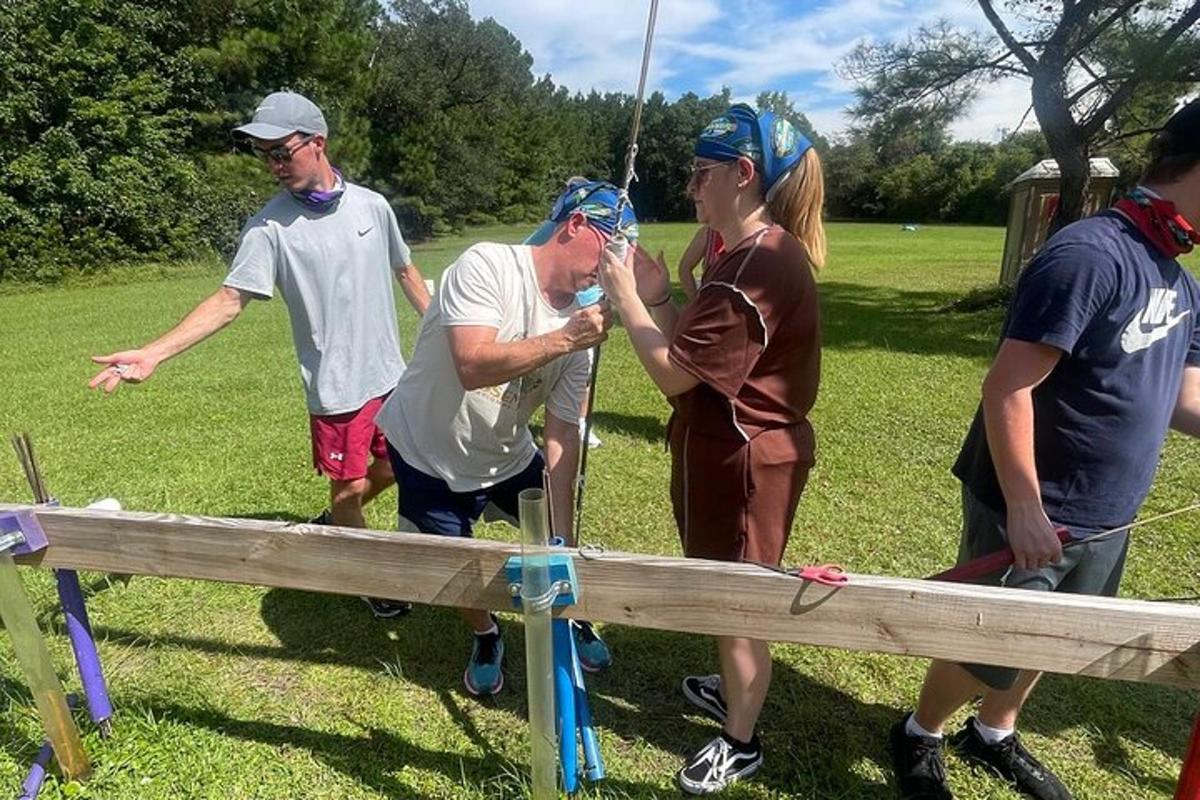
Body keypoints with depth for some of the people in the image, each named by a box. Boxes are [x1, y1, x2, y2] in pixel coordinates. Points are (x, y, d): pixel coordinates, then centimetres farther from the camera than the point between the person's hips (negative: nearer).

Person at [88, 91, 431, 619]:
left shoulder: (372, 205, 0)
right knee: (349, 484, 7)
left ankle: (334, 525, 46)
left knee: (391, 468, 17)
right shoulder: (269, 226, -10)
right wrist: (153, 353, -25)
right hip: (337, 387, -4)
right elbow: (229, 300, -15)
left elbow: (406, 272, 12)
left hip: (391, 374, 4)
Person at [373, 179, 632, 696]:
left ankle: (571, 620, 46)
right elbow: (473, 366, -39)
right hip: (427, 455, -4)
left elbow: (562, 434, -13)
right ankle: (486, 639, 42)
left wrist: (563, 535, -16)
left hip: (508, 458, 5)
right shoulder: (486, 266, -26)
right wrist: (563, 339, -40)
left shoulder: (581, 321, -12)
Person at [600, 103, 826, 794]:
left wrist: (625, 296, -14)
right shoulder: (756, 254, 10)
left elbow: (673, 373, -24)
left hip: (744, 462, -10)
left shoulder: (758, 268, -25)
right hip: (727, 453, 10)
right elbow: (697, 354, 10)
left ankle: (741, 742, 32)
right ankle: (733, 692, 50)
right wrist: (658, 296, -2)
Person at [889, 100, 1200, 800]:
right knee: (990, 648, 8)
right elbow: (1007, 389, -25)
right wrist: (1025, 508, -23)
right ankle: (918, 737, 34)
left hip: (1105, 518, 8)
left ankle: (993, 736, 47)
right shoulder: (1089, 255, -22)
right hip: (1032, 512, -8)